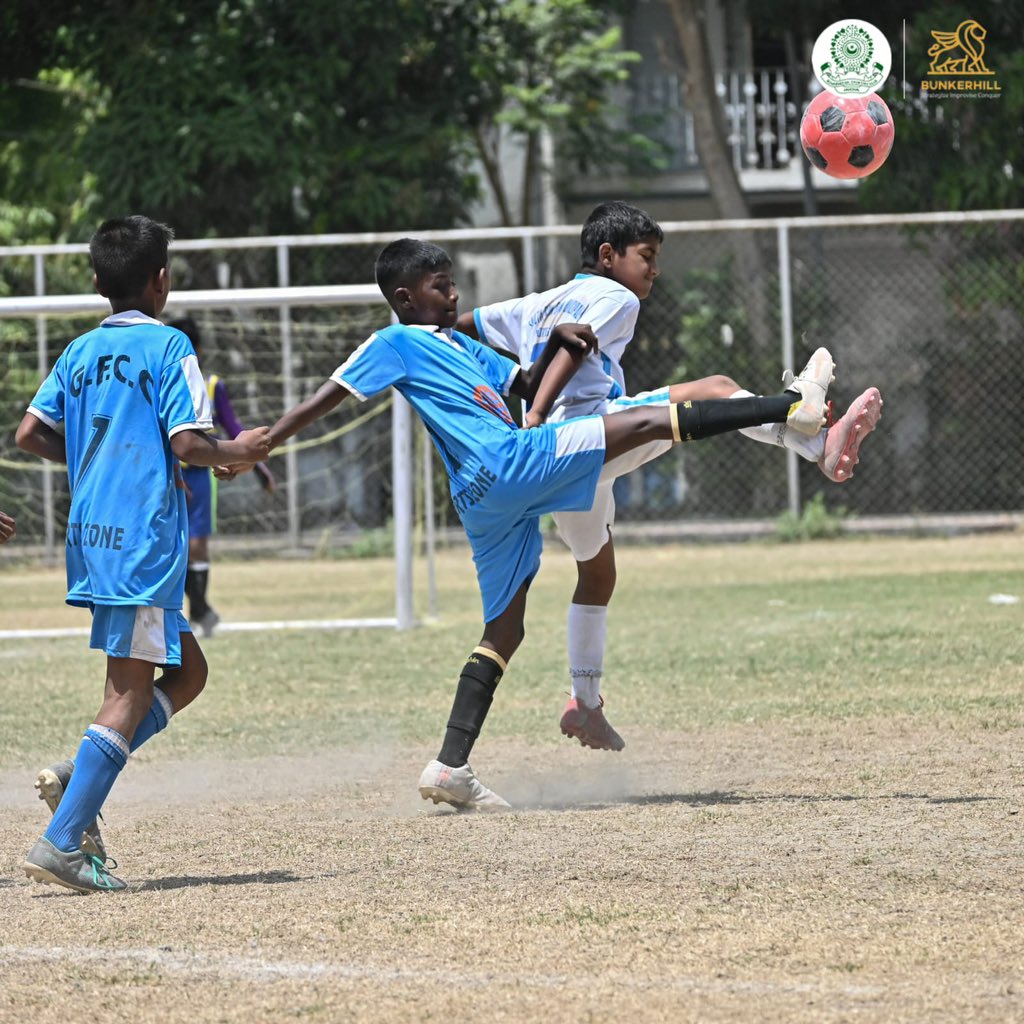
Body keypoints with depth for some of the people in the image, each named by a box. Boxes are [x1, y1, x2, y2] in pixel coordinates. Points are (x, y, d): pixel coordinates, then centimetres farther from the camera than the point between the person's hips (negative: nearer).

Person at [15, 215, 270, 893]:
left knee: (187, 672, 18)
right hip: (144, 541, -8)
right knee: (131, 695, -7)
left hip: (93, 536, 8)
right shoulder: (168, 346, -7)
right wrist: (236, 452, 4)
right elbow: (187, 442, -15)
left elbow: (30, 434, 11)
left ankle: (76, 778, 4)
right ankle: (61, 842, -14)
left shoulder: (81, 352, 13)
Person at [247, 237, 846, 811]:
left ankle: (451, 768, 8)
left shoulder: (460, 345, 27)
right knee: (651, 422, -9)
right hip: (506, 467, -10)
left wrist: (559, 345, 13)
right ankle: (796, 407, -10)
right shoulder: (395, 344, 2)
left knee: (505, 630, 11)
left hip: (492, 500, 10)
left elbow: (529, 389, 31)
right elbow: (323, 402, -2)